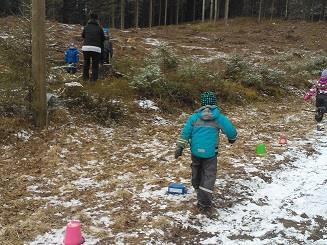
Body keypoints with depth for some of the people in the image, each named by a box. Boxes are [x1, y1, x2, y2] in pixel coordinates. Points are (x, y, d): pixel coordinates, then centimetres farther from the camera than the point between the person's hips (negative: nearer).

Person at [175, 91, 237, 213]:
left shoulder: (194, 116, -1)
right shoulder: (219, 117, -5)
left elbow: (185, 132, -5)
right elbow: (231, 130, -1)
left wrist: (180, 147, -2)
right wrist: (232, 138, 22)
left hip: (195, 151, 3)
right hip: (210, 153, -3)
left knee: (196, 172, 24)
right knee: (209, 176, 5)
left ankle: (199, 192, 47)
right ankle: (204, 202, -6)